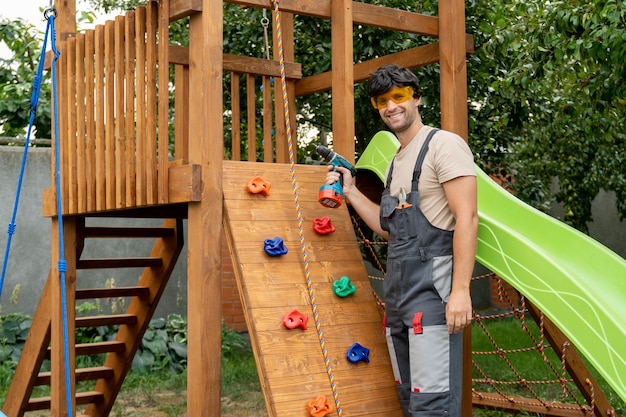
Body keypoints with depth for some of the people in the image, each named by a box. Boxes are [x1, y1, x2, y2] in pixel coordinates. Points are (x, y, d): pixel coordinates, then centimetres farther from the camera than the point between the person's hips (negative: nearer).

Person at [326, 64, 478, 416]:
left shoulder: (443, 144, -6)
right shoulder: (396, 162, 20)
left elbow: (467, 218, -15)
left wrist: (461, 290, -22)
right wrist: (350, 192, 19)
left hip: (431, 289, -9)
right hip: (398, 292, 9)